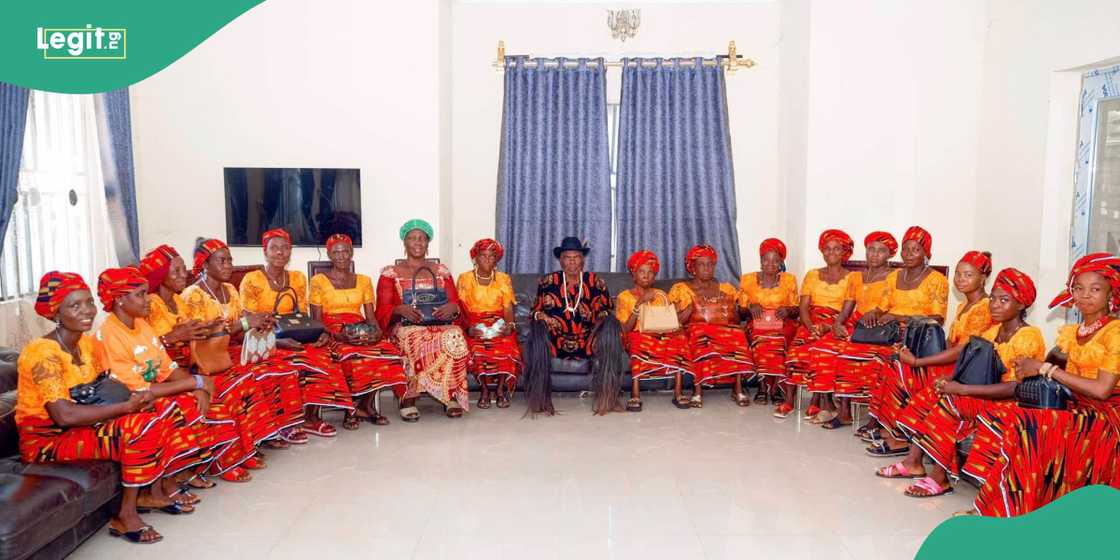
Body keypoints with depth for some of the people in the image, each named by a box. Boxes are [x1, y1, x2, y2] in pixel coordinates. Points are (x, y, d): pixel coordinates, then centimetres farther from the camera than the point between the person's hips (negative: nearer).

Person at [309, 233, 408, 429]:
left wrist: (376, 330, -10)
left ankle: (366, 404, -15)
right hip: (332, 335, -3)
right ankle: (353, 408, -19)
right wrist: (336, 334, -17)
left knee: (389, 352, -28)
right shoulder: (319, 281, 8)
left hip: (362, 333, 3)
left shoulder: (364, 280, 19)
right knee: (354, 356, -37)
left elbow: (370, 315, 13)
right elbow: (317, 319, 1)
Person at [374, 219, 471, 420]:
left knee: (454, 336, -35)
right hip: (405, 326, -2)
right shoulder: (390, 273, 13)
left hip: (440, 323, 2)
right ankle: (408, 398, -32)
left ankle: (451, 396, -28)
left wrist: (452, 307, -12)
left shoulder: (441, 271, 20)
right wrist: (401, 309, -18)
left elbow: (457, 304, 13)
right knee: (416, 338, -39)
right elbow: (383, 311, 4)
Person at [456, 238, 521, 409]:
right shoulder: (465, 279, 7)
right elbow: (460, 309, 0)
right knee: (477, 348, -34)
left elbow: (508, 309, 7)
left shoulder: (504, 279, 13)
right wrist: (469, 328, -18)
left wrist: (509, 325, -14)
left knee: (507, 346, -32)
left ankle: (501, 388, -18)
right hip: (474, 327, -1)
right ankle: (484, 389, -20)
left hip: (499, 326, 1)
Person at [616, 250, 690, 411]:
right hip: (636, 336, -3)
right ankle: (635, 396, -38)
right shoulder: (624, 297, 5)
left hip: (661, 336, 3)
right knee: (638, 341, -39)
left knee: (680, 338, -29)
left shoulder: (661, 295, 17)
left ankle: (677, 393, -30)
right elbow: (625, 330, -7)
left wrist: (674, 329, -14)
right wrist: (640, 303, -14)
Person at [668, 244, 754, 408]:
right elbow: (675, 320, 0)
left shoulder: (726, 289, 19)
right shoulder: (681, 289, 11)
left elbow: (736, 320, 17)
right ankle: (698, 391, -34)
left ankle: (738, 389, -27)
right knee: (701, 339, -37)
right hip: (696, 331, -2)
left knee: (737, 336, -31)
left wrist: (731, 313, -5)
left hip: (725, 329, 2)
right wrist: (693, 303, -9)